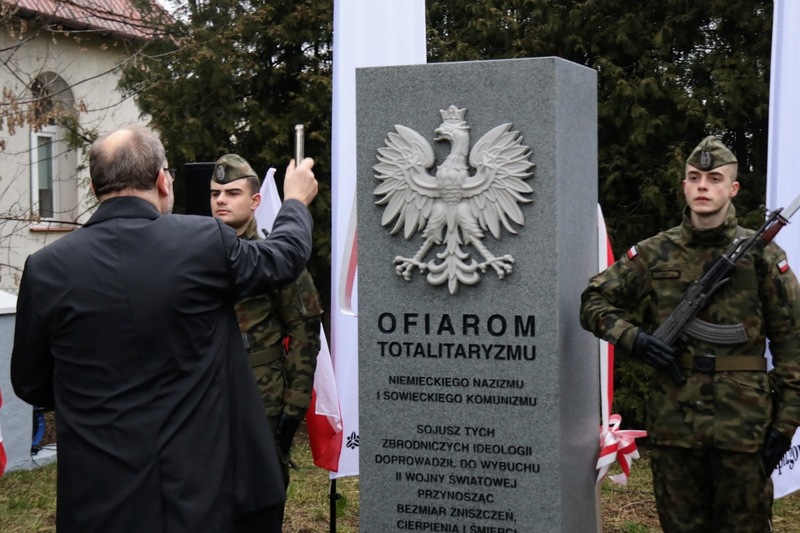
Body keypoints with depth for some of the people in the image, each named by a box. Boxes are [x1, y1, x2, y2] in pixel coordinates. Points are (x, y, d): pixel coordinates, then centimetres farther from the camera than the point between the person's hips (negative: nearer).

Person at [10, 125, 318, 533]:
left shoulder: (46, 268, -7)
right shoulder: (206, 241, -10)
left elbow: (29, 384, 5)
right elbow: (285, 256, 11)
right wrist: (296, 201, 31)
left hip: (100, 498, 1)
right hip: (204, 484, -1)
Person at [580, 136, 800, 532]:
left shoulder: (762, 255, 1)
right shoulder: (655, 254, 5)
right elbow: (594, 301, 10)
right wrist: (633, 338, -8)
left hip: (743, 425, -2)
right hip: (673, 422, 2)